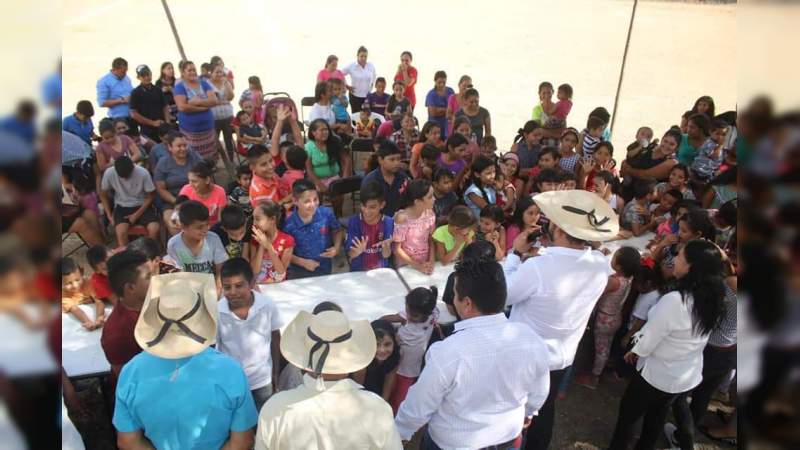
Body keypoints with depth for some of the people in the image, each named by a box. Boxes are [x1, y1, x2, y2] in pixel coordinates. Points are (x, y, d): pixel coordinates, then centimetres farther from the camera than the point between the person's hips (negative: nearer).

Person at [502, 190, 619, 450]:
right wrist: (548, 252, -4)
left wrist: (515, 254, -10)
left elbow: (502, 295, -18)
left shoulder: (536, 268, -36)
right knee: (544, 411, 28)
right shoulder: (601, 265, -15)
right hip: (562, 358, 5)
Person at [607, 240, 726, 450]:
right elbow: (683, 335, 0)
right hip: (689, 375, 7)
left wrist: (633, 350, -1)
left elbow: (649, 338, -22)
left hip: (658, 374, -6)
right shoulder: (712, 300, -9)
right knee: (657, 416, 27)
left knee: (628, 415, 16)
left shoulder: (674, 300, -33)